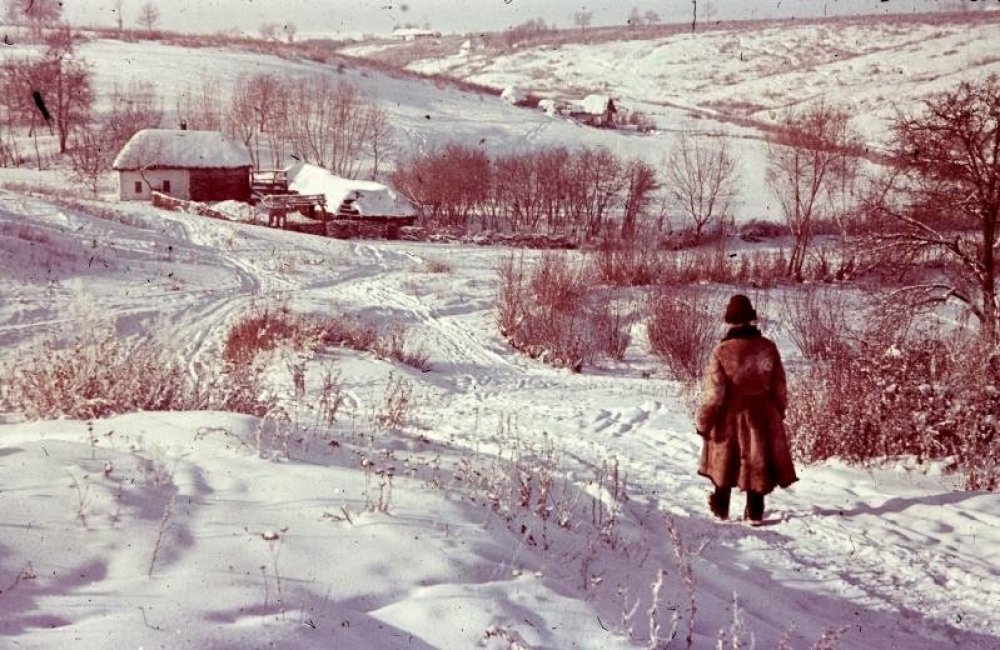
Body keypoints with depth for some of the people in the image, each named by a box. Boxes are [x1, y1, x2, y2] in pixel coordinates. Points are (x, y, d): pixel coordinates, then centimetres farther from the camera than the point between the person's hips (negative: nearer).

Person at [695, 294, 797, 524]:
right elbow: (779, 388, 1)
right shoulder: (768, 348, -8)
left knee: (725, 461, 17)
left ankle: (721, 508, 29)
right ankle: (755, 512, 17)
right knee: (757, 461, 13)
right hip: (761, 415, 1)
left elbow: (713, 393, -15)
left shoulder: (722, 351, -17)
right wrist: (779, 413, 17)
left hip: (730, 417, -1)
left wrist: (703, 422, -4)